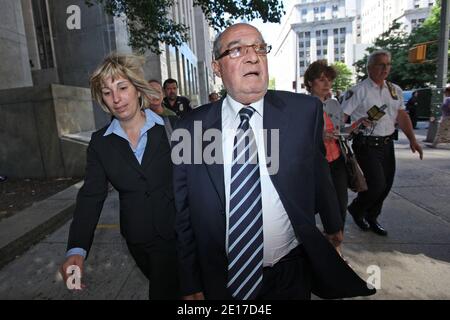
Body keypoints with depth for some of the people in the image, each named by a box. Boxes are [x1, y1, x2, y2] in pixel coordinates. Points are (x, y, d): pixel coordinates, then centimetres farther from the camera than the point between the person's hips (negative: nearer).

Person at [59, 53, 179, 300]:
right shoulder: (100, 142, -1)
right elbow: (91, 196, -5)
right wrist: (77, 249, -17)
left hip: (176, 234, -3)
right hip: (137, 241, 3)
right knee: (166, 287, 23)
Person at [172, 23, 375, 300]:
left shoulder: (305, 111, -9)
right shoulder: (191, 129, -10)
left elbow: (321, 181, 3)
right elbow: (184, 217, -5)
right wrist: (191, 285, -1)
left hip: (291, 275, 1)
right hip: (222, 280, 1)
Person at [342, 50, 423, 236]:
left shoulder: (395, 90, 13)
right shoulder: (358, 91, -9)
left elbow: (402, 116, 17)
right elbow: (341, 116, -14)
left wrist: (412, 139, 10)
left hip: (387, 144, 7)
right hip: (367, 145, -7)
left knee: (386, 185, 10)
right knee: (377, 184, -11)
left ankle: (371, 218, 31)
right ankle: (356, 209, 18)